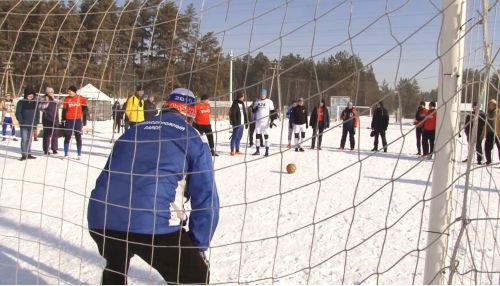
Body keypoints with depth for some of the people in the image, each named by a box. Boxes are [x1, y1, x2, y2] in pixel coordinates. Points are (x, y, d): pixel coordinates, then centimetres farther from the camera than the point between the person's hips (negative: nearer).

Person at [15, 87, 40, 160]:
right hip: (24, 125, -4)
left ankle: (28, 154, 15)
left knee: (29, 139, 10)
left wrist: (36, 121, 1)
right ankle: (23, 155, -9)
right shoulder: (21, 102, -3)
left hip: (32, 124, 4)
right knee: (24, 139, -10)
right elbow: (18, 113, -4)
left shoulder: (35, 103, 8)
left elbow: (37, 113, 12)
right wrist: (21, 121, -11)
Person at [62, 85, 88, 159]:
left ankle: (79, 155, 11)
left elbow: (84, 110, 6)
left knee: (78, 137, 5)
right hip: (68, 120, 1)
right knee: (67, 137, 2)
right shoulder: (67, 99, 3)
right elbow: (64, 110, 7)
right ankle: (66, 154, 6)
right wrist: (63, 120, 3)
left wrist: (84, 120, 4)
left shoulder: (81, 99, 0)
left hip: (78, 120, -1)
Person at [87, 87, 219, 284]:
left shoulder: (132, 132, 26)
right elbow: (206, 199, 7)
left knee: (116, 267, 37)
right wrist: (198, 246, 18)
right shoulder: (192, 140, 12)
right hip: (151, 222, -5)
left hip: (101, 218, 6)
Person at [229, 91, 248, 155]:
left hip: (242, 124, 8)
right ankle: (232, 151, -2)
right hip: (237, 124, -8)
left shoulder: (242, 103, 14)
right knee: (235, 137, -5)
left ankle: (237, 150, 18)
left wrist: (246, 122, 15)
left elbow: (245, 113, 19)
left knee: (239, 137, 11)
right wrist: (234, 123, -18)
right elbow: (233, 114, -14)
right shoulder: (235, 104, -10)